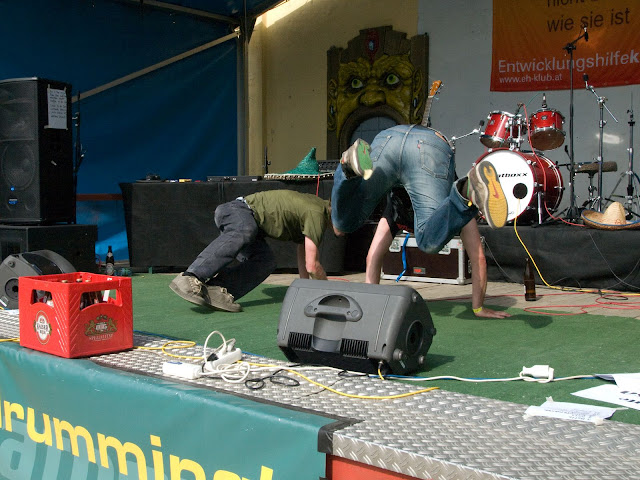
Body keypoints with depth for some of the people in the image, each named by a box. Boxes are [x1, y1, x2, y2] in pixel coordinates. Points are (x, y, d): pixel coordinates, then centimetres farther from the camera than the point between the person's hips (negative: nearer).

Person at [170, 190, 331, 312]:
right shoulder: (316, 214, -16)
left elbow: (303, 252, 26)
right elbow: (312, 265, -17)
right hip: (237, 210, -9)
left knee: (266, 261, -11)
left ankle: (215, 291, -27)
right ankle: (188, 279, -53)